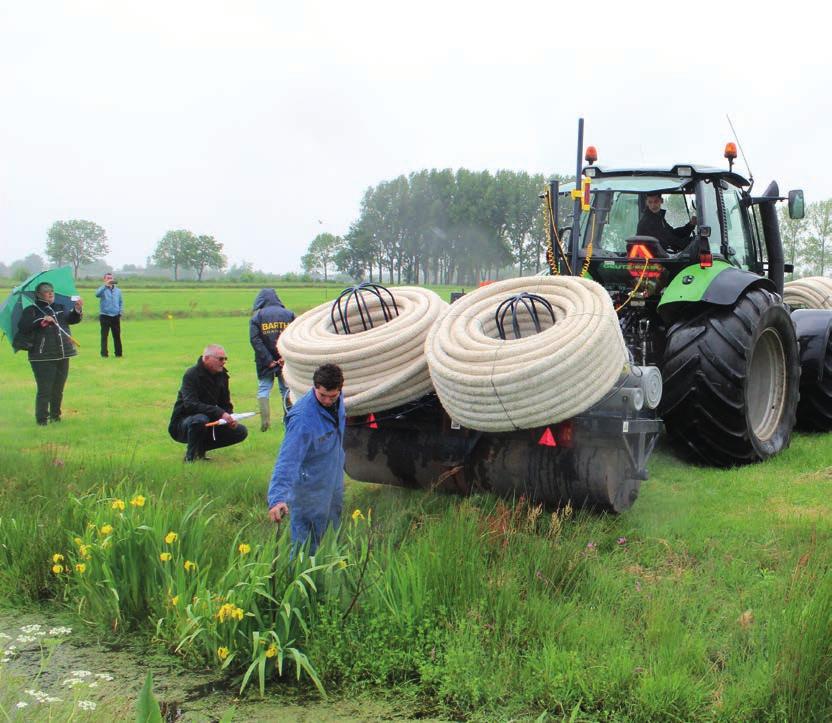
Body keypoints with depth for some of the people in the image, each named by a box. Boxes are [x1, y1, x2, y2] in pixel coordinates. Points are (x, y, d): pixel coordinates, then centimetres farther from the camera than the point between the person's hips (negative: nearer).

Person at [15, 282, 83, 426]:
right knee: (44, 390, -5)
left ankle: (55, 415, 24)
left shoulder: (61, 308, 13)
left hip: (62, 356, 5)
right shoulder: (31, 311, -1)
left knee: (58, 390, 13)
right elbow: (22, 326, -14)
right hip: (42, 358, -5)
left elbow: (72, 319, -2)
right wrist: (41, 321, -24)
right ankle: (41, 419, 2)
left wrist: (77, 310, -22)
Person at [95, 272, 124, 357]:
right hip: (105, 316, -3)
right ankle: (104, 353, -2)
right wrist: (106, 285, -29)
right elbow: (97, 294, -23)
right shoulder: (103, 289, 0)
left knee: (117, 336, 7)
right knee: (104, 336, -4)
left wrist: (120, 313, 4)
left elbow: (121, 302, 17)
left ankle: (118, 353, 14)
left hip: (115, 316, 3)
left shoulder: (118, 290, 12)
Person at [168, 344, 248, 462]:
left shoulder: (222, 375, 4)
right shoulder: (191, 375, -19)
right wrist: (220, 413, -39)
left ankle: (201, 448, 6)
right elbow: (191, 404, -32)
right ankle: (191, 456, -16)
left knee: (241, 432, -6)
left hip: (209, 423, 7)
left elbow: (226, 404, 10)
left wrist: (229, 418, -13)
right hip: (183, 424, -7)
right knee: (200, 419, -40)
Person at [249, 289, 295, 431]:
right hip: (285, 360, 2)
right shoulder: (288, 314, 5)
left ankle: (265, 419, -8)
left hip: (265, 362, -2)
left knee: (264, 388, 5)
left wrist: (267, 360, -10)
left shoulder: (257, 316, -1)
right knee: (286, 388, 12)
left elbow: (255, 339, -10)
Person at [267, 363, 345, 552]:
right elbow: (287, 459, -39)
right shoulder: (303, 418, -35)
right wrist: (277, 497, -48)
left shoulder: (337, 399, -10)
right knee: (308, 540, 1)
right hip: (310, 486, -8)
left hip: (333, 478, 8)